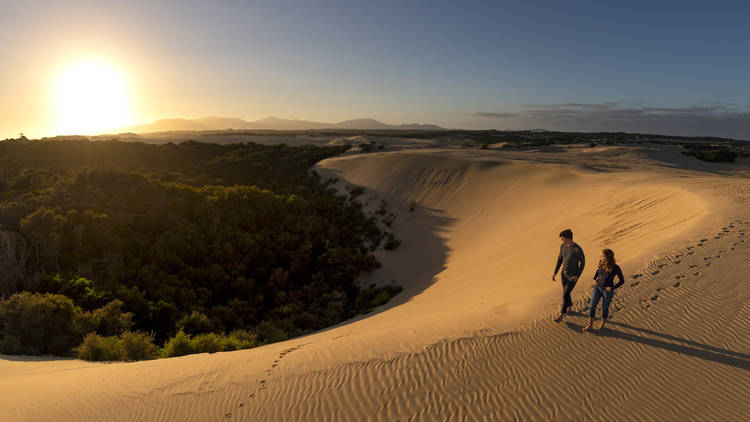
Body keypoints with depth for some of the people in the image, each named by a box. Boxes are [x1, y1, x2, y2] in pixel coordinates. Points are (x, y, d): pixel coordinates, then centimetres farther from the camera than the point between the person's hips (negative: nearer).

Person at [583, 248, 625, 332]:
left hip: (607, 291, -4)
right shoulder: (602, 263, -10)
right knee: (592, 306, 4)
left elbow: (622, 280, -11)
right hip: (597, 288, 4)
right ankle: (589, 325, 19)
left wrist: (612, 288, -18)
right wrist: (594, 279, -1)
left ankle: (602, 324, 40)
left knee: (605, 308, 16)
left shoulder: (615, 267, -24)